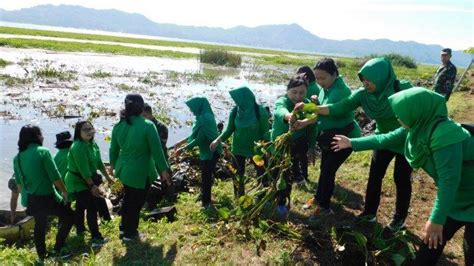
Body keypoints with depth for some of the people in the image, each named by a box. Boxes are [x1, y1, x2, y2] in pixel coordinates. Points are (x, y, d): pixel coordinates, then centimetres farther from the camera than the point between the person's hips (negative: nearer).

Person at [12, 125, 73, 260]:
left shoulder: (17, 157, 3)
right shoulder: (43, 152, -16)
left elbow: (19, 182, 13)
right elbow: (55, 176, -16)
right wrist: (64, 191, -3)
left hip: (30, 199, 7)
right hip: (46, 197, -7)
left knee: (40, 226, 23)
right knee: (68, 215, 11)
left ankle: (42, 255, 33)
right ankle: (58, 248, 10)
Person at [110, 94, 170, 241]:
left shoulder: (118, 125, -4)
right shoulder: (147, 125, -22)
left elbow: (113, 149, 9)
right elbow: (157, 150, -16)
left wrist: (113, 164, 27)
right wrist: (163, 170, -4)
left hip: (124, 169, 6)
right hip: (140, 172, -6)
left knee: (128, 199, 27)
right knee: (136, 202, 13)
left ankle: (124, 228, 42)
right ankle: (130, 233, 28)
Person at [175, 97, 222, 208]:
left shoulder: (205, 119, -26)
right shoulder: (203, 116, 5)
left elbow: (199, 139, -25)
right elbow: (195, 135, 15)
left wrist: (182, 149, -18)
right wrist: (181, 142, 14)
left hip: (210, 152, -10)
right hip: (208, 151, 10)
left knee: (206, 178, 2)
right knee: (206, 176, 22)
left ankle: (206, 203, 15)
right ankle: (205, 199, 40)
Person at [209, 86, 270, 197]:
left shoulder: (260, 111, -19)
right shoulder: (235, 111, -9)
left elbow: (265, 132, -11)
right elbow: (229, 129, 0)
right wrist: (218, 140, -14)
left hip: (256, 149, -3)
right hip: (238, 149, 3)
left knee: (262, 176, 8)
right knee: (238, 177, 12)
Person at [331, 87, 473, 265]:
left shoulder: (444, 134, -33)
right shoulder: (419, 127, -6)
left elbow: (449, 180, -33)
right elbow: (385, 139, 5)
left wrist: (437, 219, -28)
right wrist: (352, 143, 12)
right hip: (453, 197, 8)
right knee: (431, 245, 15)